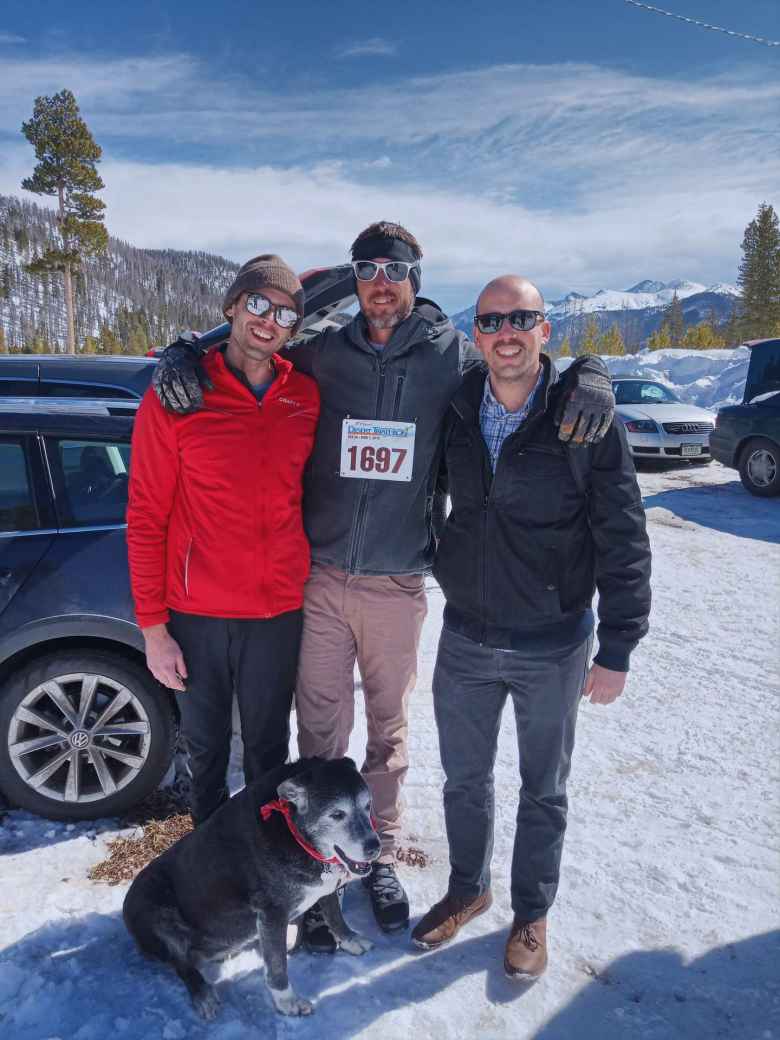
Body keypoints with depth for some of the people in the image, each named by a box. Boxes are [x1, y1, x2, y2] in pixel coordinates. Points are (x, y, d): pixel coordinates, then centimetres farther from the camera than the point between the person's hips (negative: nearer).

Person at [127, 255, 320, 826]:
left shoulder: (305, 395, 0)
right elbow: (146, 519, -6)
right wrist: (153, 627, -7)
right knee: (206, 744, 16)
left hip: (279, 610, 2)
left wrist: (306, 574, 11)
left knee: (268, 745, 17)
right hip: (196, 613, -1)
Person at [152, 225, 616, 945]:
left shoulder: (454, 357, -1)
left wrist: (588, 375, -13)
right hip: (321, 580, 1)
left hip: (399, 586, 0)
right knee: (321, 730, 10)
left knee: (388, 729, 16)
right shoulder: (324, 353, 2)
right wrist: (181, 357, -6)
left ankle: (380, 853, 39)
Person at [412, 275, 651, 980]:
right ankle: (468, 889, 45)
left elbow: (623, 543, -11)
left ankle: (532, 913, 40)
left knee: (543, 791, 16)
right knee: (464, 779, 19)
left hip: (552, 647, -3)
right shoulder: (453, 411, -3)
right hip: (464, 640, 3)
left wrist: (617, 650, -10)